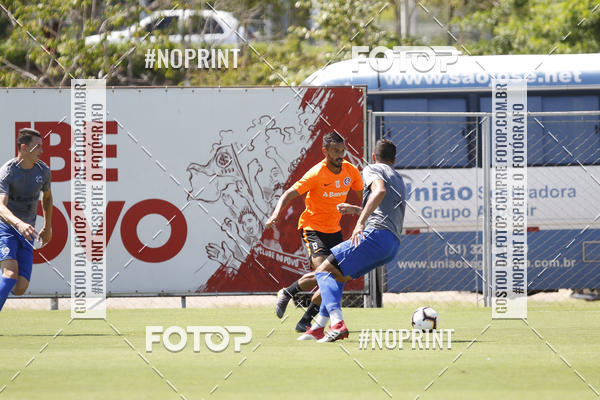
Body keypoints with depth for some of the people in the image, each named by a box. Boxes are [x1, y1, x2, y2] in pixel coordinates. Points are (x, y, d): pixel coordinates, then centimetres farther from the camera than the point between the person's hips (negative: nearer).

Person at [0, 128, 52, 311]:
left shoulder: (43, 171, 4)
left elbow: (47, 197, 26)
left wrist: (48, 227, 26)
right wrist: (19, 224, -48)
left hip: (26, 234, 5)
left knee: (20, 288, -9)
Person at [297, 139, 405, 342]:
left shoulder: (372, 169, 7)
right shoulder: (399, 180, 33)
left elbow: (380, 190, -16)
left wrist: (361, 222, -24)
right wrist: (357, 210, 56)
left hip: (375, 234, -9)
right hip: (393, 244, 9)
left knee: (323, 270, -11)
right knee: (338, 276, 22)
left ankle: (338, 324, -30)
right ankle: (318, 328, 20)